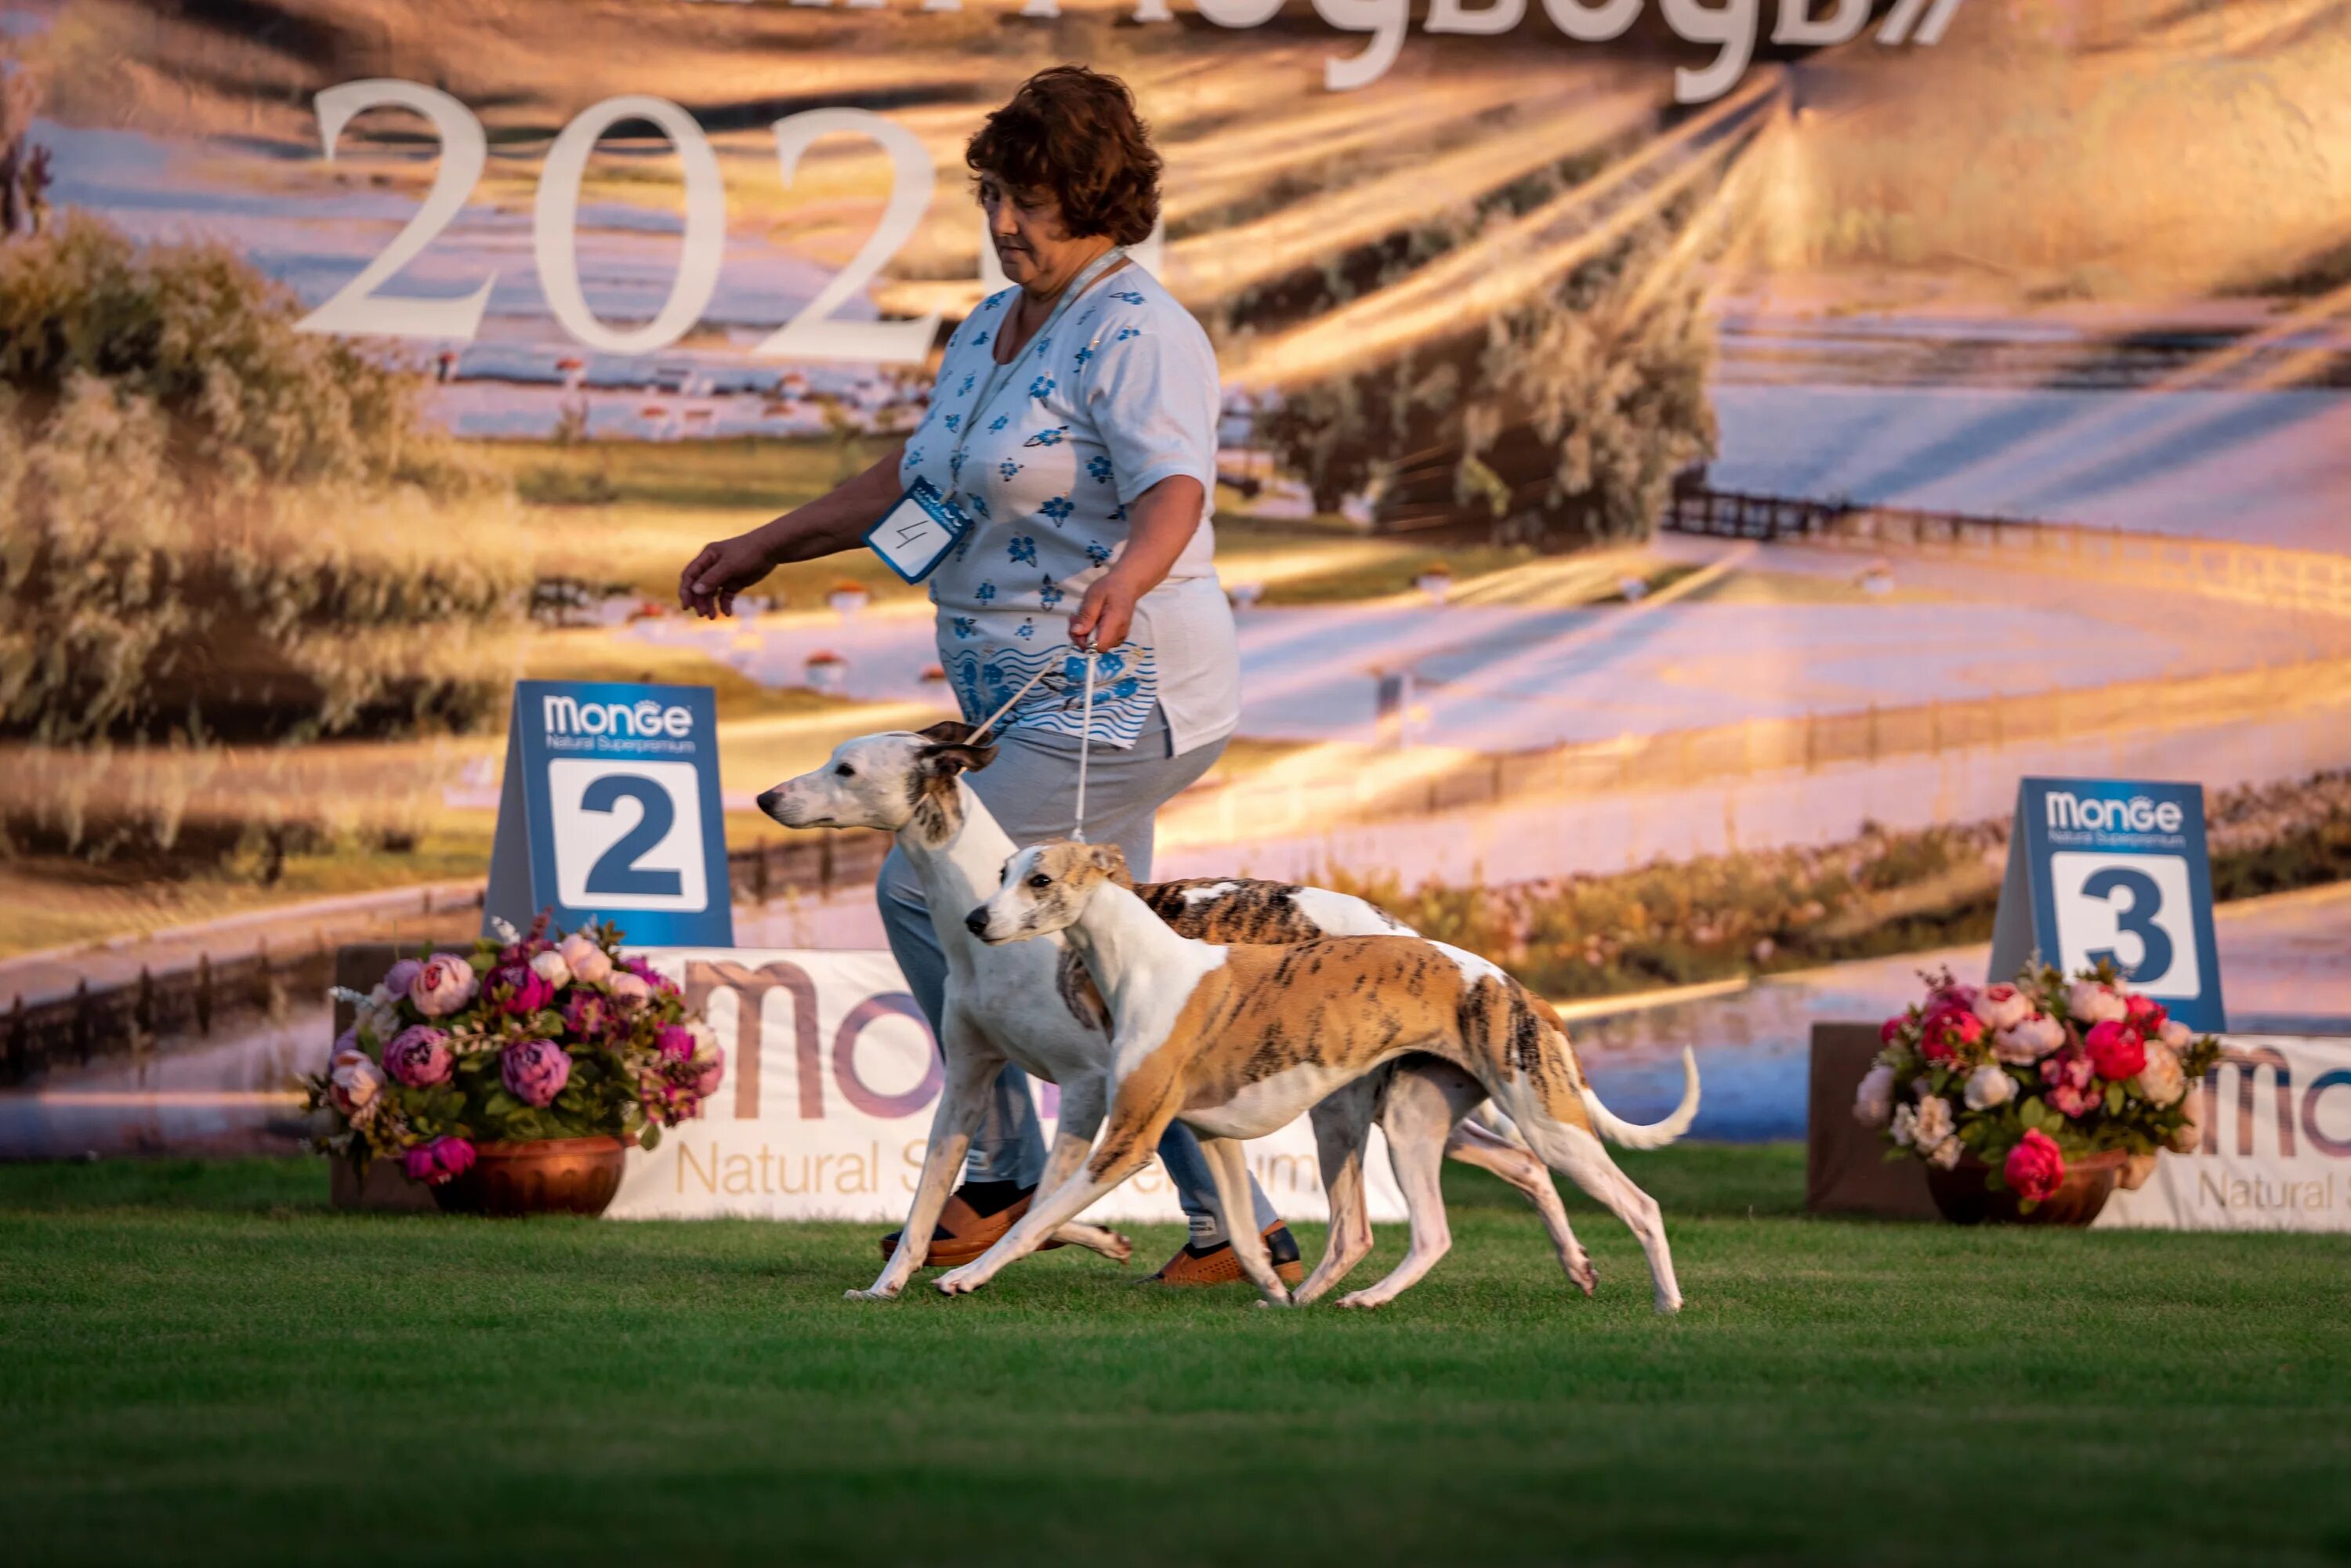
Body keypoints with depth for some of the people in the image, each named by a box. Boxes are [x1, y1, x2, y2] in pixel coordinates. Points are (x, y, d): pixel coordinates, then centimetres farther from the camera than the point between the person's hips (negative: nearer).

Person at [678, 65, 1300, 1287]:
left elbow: (1173, 493, -30)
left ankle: (1002, 1172, -2)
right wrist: (768, 547, 29)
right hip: (1029, 708, 9)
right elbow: (914, 479, 28)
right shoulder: (987, 333, 15)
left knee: (923, 886, -13)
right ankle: (1238, 1223, 12)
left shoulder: (1136, 334, -14)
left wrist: (1124, 582, -50)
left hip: (1121, 703, -9)